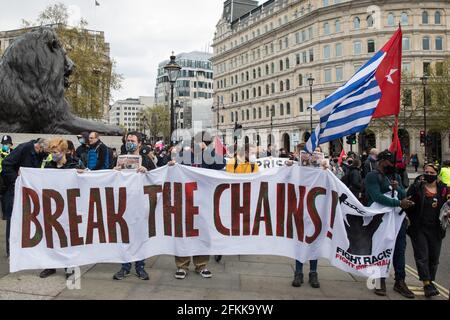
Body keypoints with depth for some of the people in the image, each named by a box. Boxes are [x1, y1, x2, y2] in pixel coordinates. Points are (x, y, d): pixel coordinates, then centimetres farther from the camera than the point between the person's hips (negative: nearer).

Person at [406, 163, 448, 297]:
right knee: (422, 256, -5)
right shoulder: (416, 188, -5)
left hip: (436, 230, 3)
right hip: (418, 229, -3)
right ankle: (426, 283, 0)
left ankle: (430, 281, 29)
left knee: (434, 256, 12)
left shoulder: (443, 189, 4)